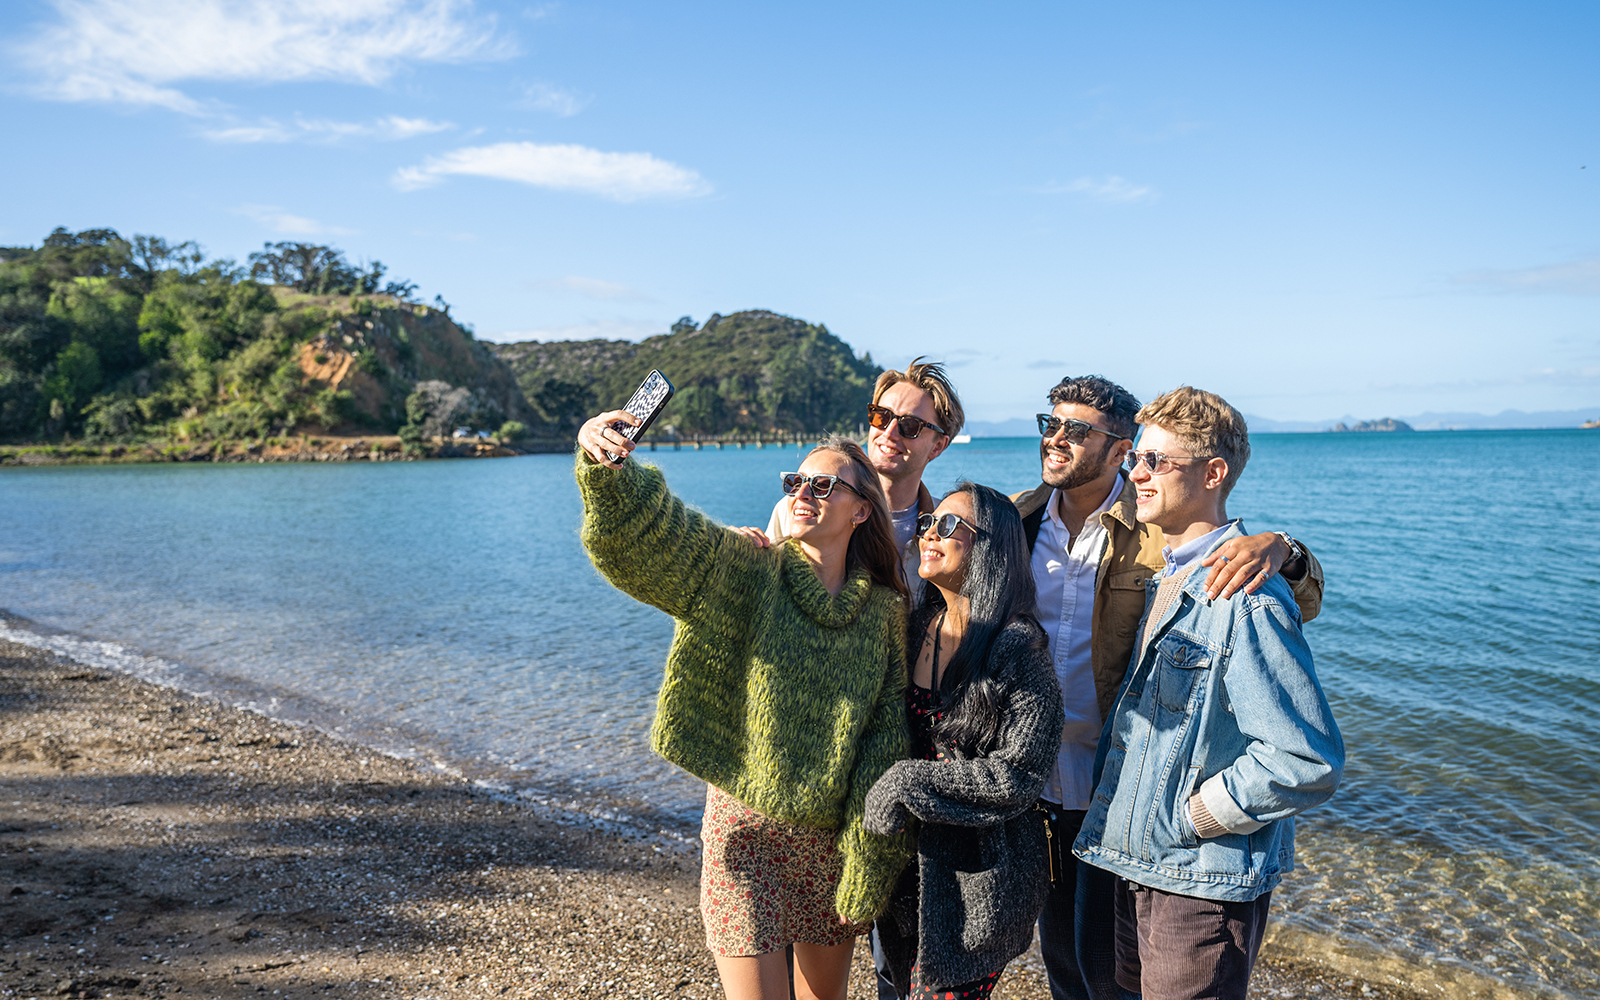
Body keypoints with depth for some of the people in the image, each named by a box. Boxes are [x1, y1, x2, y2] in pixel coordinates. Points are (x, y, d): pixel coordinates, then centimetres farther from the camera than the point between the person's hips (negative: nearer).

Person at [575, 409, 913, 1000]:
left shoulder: (886, 610, -1)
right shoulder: (744, 569, -8)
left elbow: (886, 736, -1)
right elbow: (648, 530, -24)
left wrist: (869, 863, -3)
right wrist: (605, 465, -45)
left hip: (832, 838, 3)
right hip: (744, 828, -2)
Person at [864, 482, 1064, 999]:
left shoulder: (1018, 646, -16)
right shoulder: (919, 625, 4)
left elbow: (1018, 774, -18)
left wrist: (910, 784, -17)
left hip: (980, 870, -6)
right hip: (911, 857, 7)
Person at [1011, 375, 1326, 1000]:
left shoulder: (1160, 533, -12)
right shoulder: (1017, 520, -1)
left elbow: (1306, 601, -10)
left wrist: (1278, 549, -33)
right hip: (1032, 780, 4)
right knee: (1059, 947, 21)